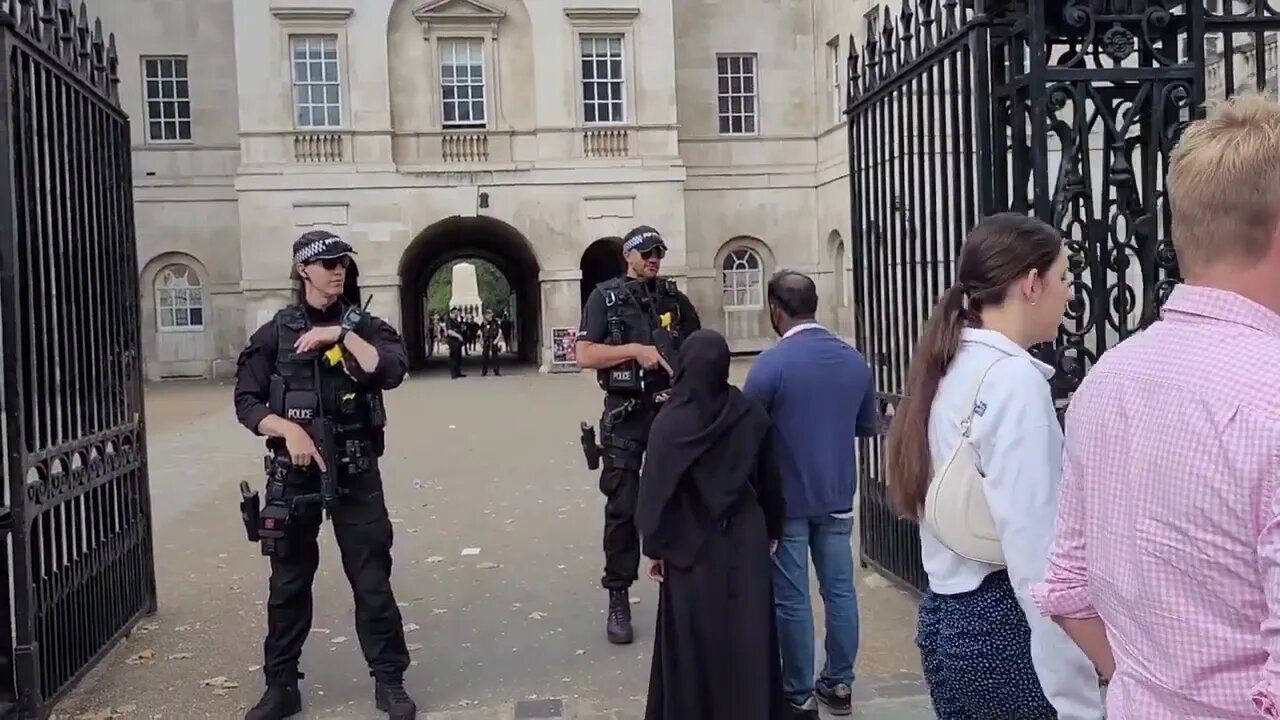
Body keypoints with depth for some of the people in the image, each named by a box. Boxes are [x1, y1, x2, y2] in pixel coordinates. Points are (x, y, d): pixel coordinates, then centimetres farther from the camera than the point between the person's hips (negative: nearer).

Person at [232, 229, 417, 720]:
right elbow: (246, 402, 0)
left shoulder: (363, 326, 3)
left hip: (355, 472, 0)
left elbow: (392, 372, -15)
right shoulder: (275, 334, 3)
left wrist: (343, 334, -19)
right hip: (293, 472, 1)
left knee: (372, 580, 4)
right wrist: (289, 429, -16)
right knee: (288, 584, 10)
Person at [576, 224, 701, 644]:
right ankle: (618, 600, 6)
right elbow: (584, 355, -10)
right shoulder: (605, 298, -1)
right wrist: (634, 349, -19)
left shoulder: (674, 299, 9)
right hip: (625, 416, -3)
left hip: (672, 411, 3)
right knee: (623, 508, -2)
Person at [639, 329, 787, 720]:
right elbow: (770, 481, 3)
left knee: (693, 639, 9)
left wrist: (654, 546, -1)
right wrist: (772, 531, 16)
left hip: (691, 546, -3)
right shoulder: (752, 415, -6)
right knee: (746, 634, 13)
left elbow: (656, 489, -12)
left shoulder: (670, 423, -15)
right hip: (746, 541, 3)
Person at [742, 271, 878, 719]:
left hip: (787, 500, -5)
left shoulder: (771, 363, -16)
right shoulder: (854, 360, 1)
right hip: (837, 497, 5)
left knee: (792, 599, 4)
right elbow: (869, 426, 13)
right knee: (839, 589, 13)